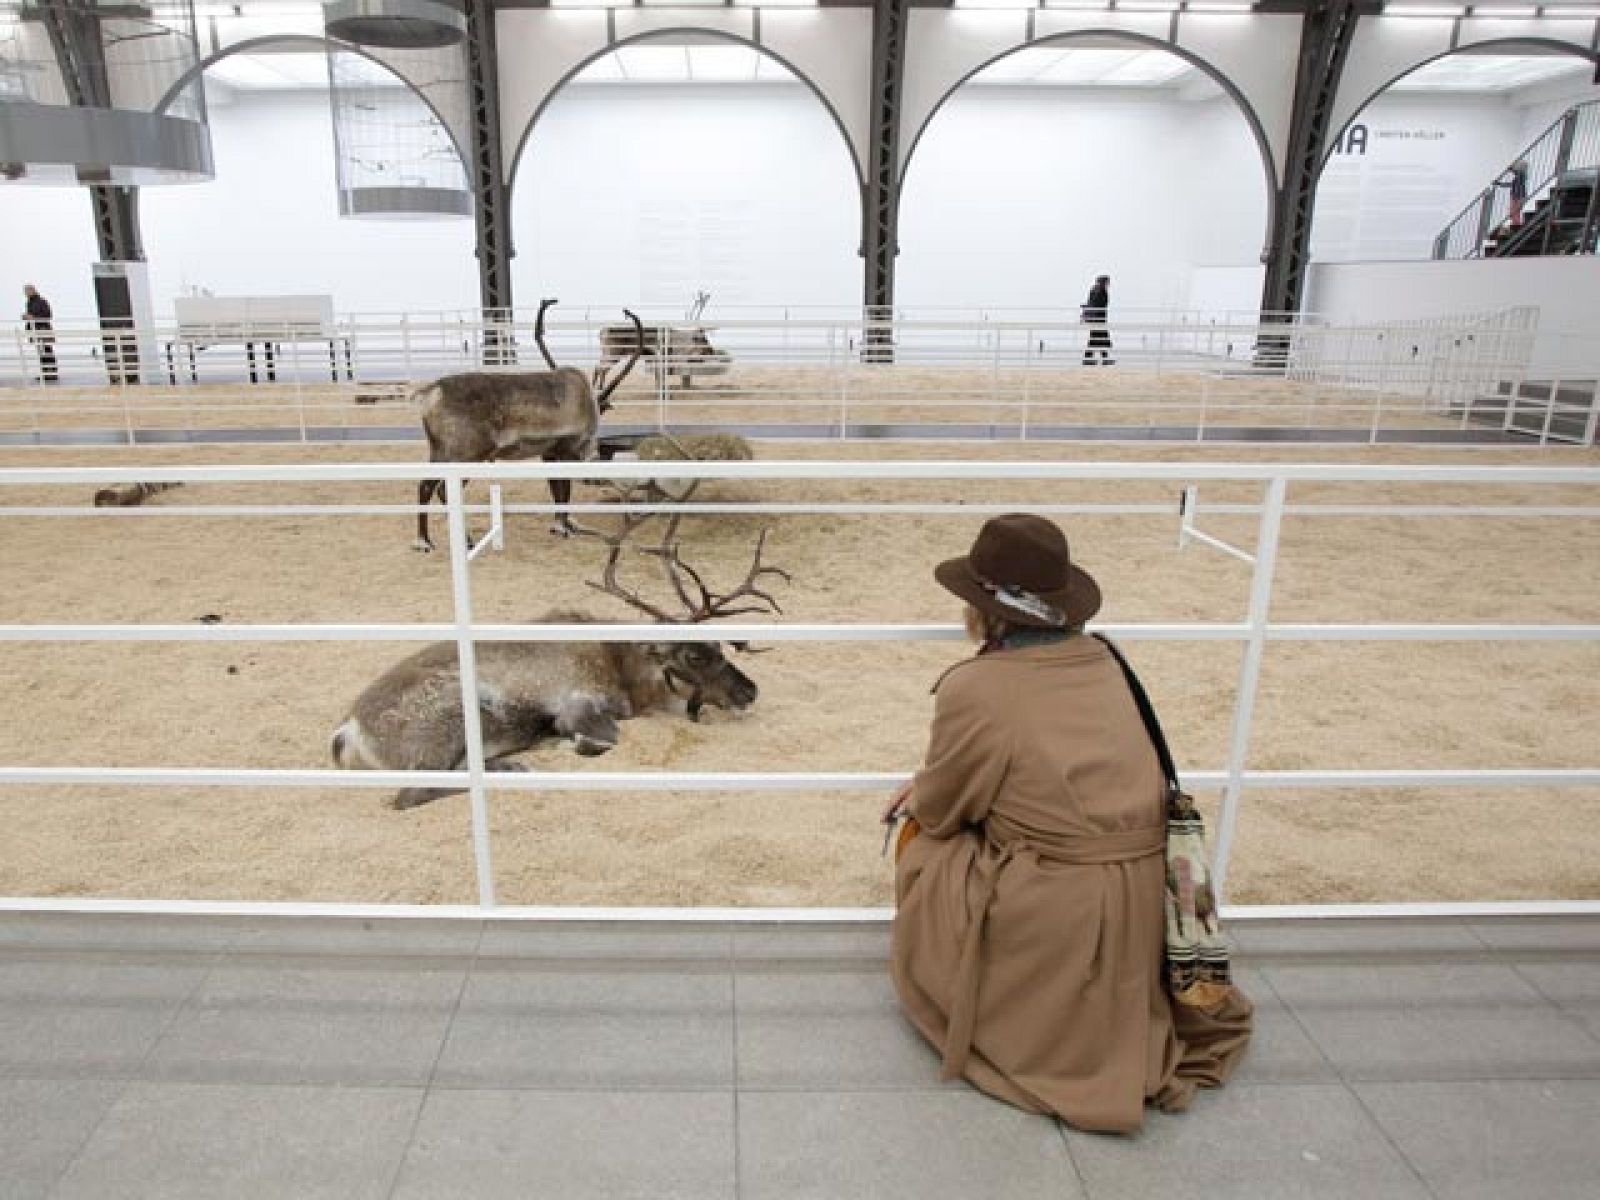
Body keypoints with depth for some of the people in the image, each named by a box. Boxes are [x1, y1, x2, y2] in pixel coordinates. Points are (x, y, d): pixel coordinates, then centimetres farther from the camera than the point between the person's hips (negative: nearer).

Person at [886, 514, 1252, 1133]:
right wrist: (933, 782, 20)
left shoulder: (974, 687, -17)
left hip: (1057, 913, -6)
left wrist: (920, 798, 19)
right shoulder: (1098, 659, 3)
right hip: (1145, 891, 7)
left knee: (923, 845, 15)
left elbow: (939, 811, -4)